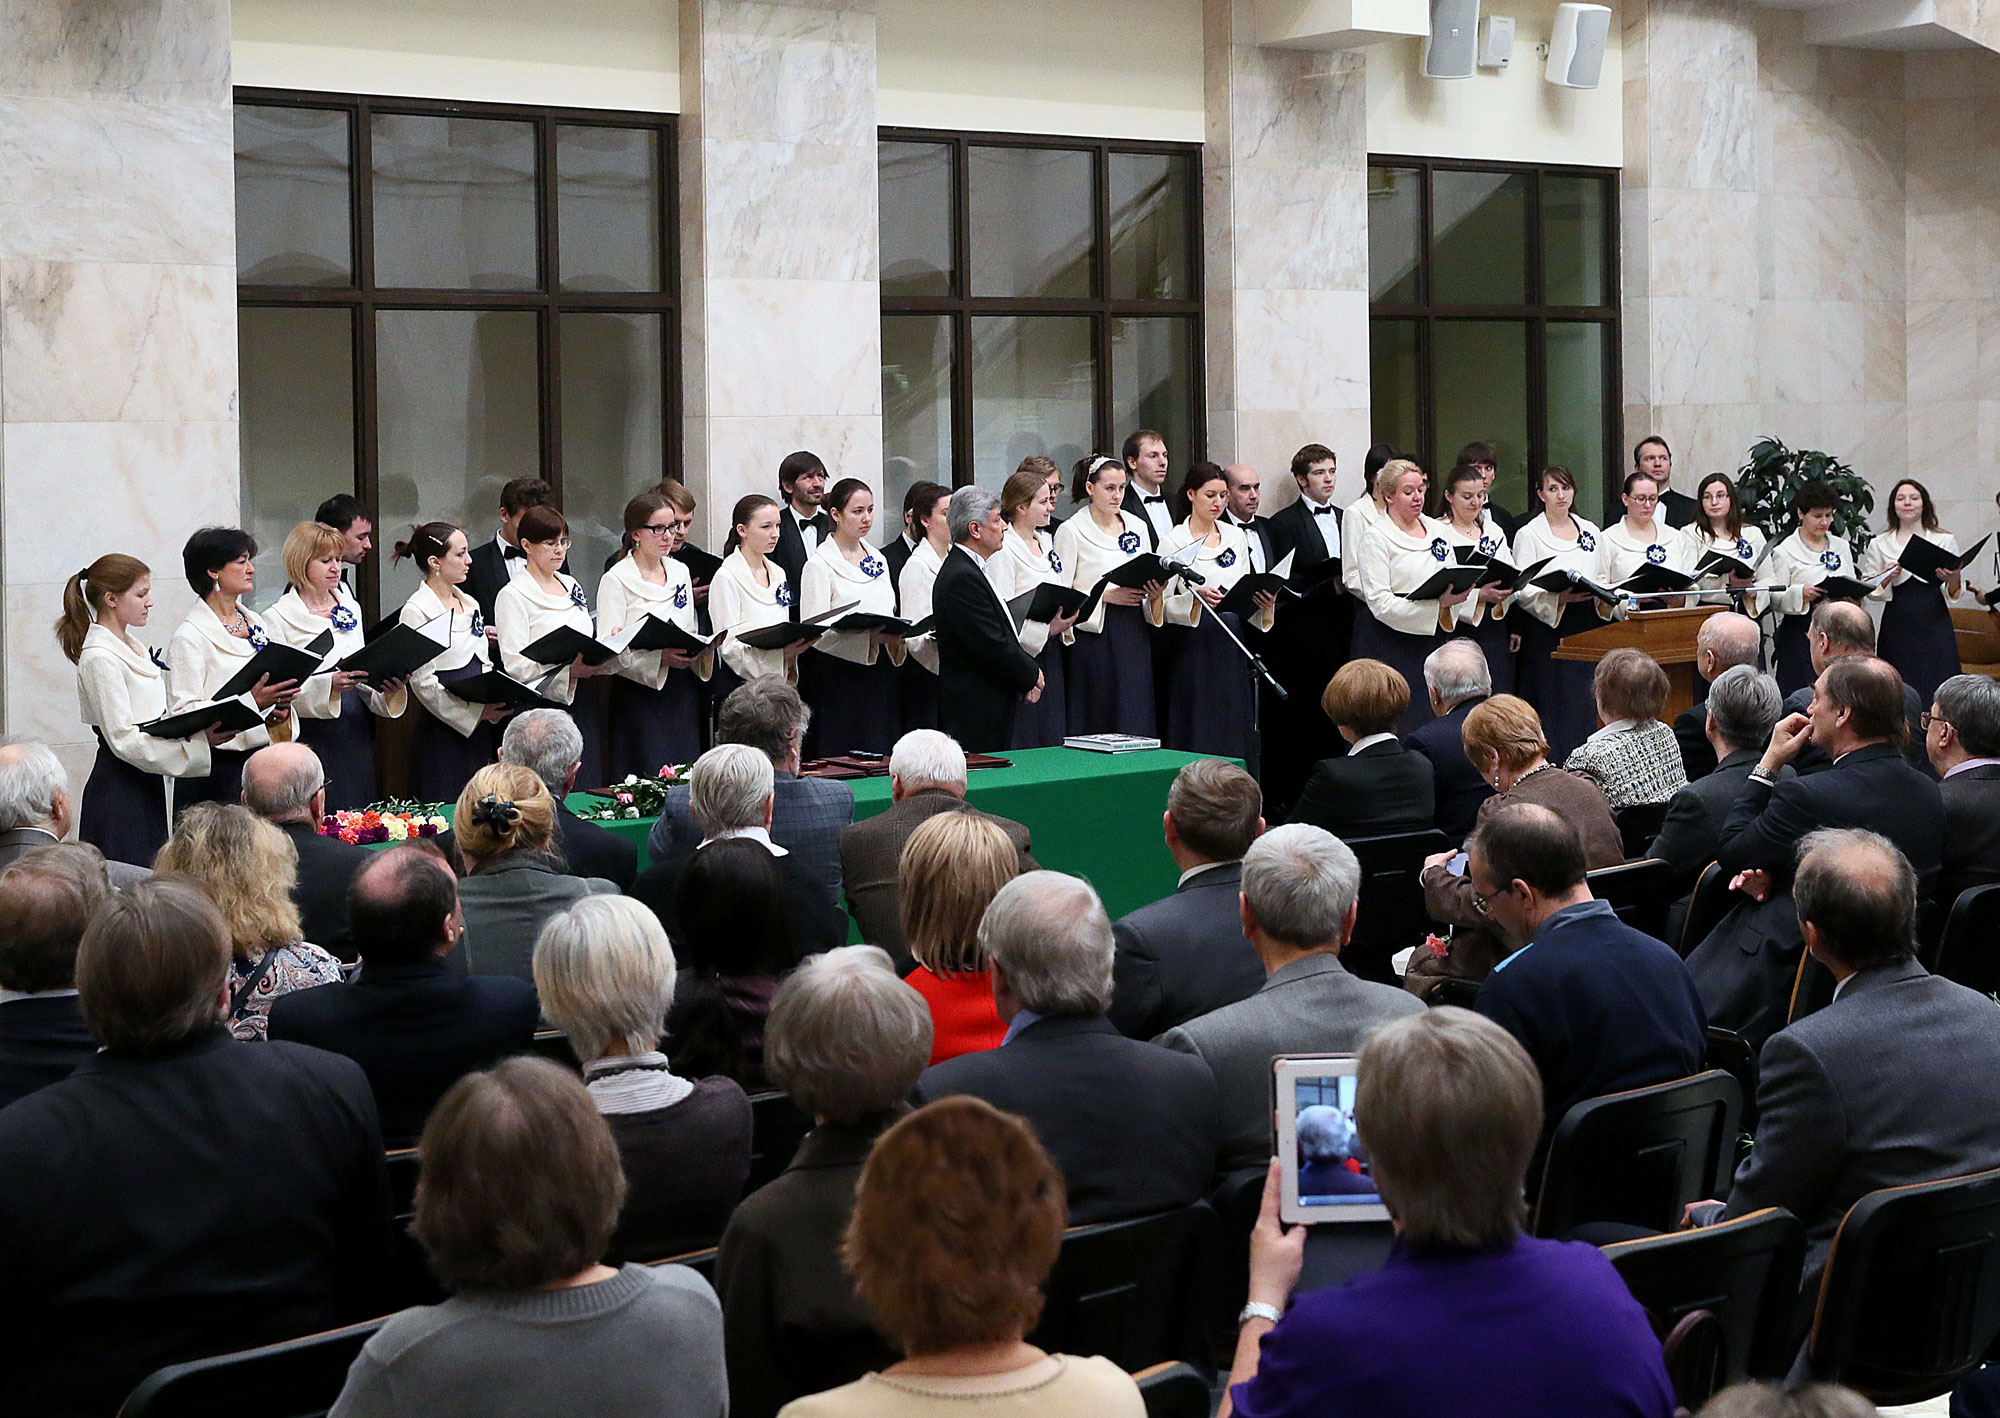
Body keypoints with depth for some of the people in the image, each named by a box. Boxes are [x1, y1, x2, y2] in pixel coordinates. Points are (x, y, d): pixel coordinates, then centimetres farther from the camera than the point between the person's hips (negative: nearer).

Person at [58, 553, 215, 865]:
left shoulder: (132, 649, 15)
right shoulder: (100, 658, -15)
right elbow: (123, 739, -20)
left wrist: (202, 730, 5)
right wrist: (198, 743, -24)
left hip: (149, 789, 9)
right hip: (120, 790, -9)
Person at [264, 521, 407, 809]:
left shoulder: (351, 609, 14)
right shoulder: (278, 618, -5)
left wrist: (388, 687, -1)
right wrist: (329, 685, -25)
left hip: (356, 732, 6)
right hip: (312, 739, -6)